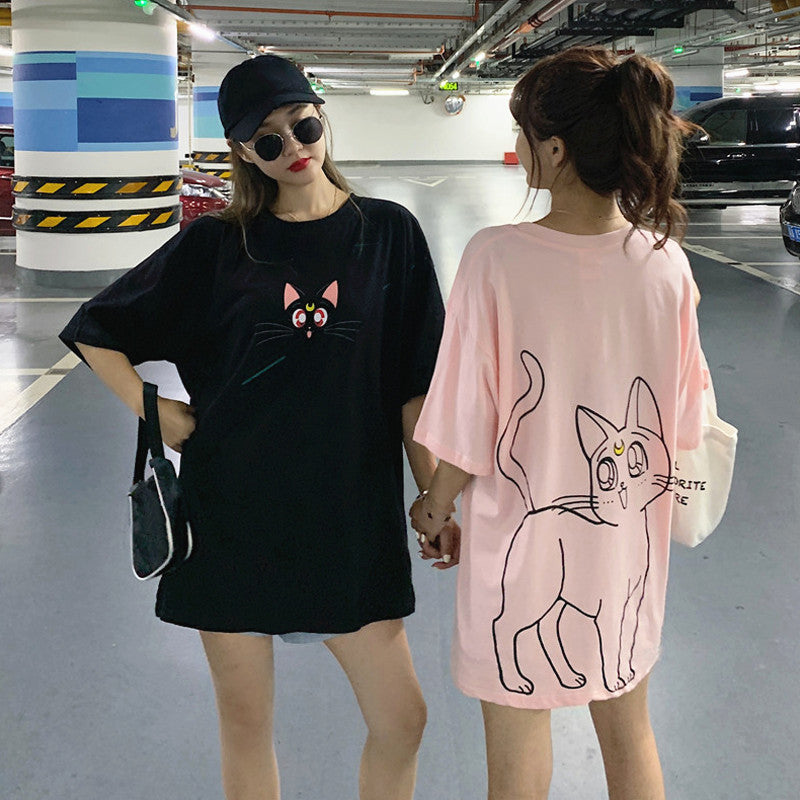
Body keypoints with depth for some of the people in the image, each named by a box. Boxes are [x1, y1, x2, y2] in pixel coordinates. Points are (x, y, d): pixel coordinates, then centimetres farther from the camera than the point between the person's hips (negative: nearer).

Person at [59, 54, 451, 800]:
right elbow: (94, 331, 9)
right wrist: (153, 411, -2)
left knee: (400, 720, 2)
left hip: (352, 510, 0)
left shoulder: (388, 233, 1)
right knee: (245, 720, 12)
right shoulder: (215, 245, 0)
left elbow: (415, 388, 2)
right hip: (233, 507, 0)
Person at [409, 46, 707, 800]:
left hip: (524, 548, -3)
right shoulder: (665, 260, -10)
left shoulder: (497, 259, -23)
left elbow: (468, 434, -18)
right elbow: (682, 425, 0)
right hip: (628, 547, 4)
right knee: (628, 727, 25)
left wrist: (434, 509, 1)